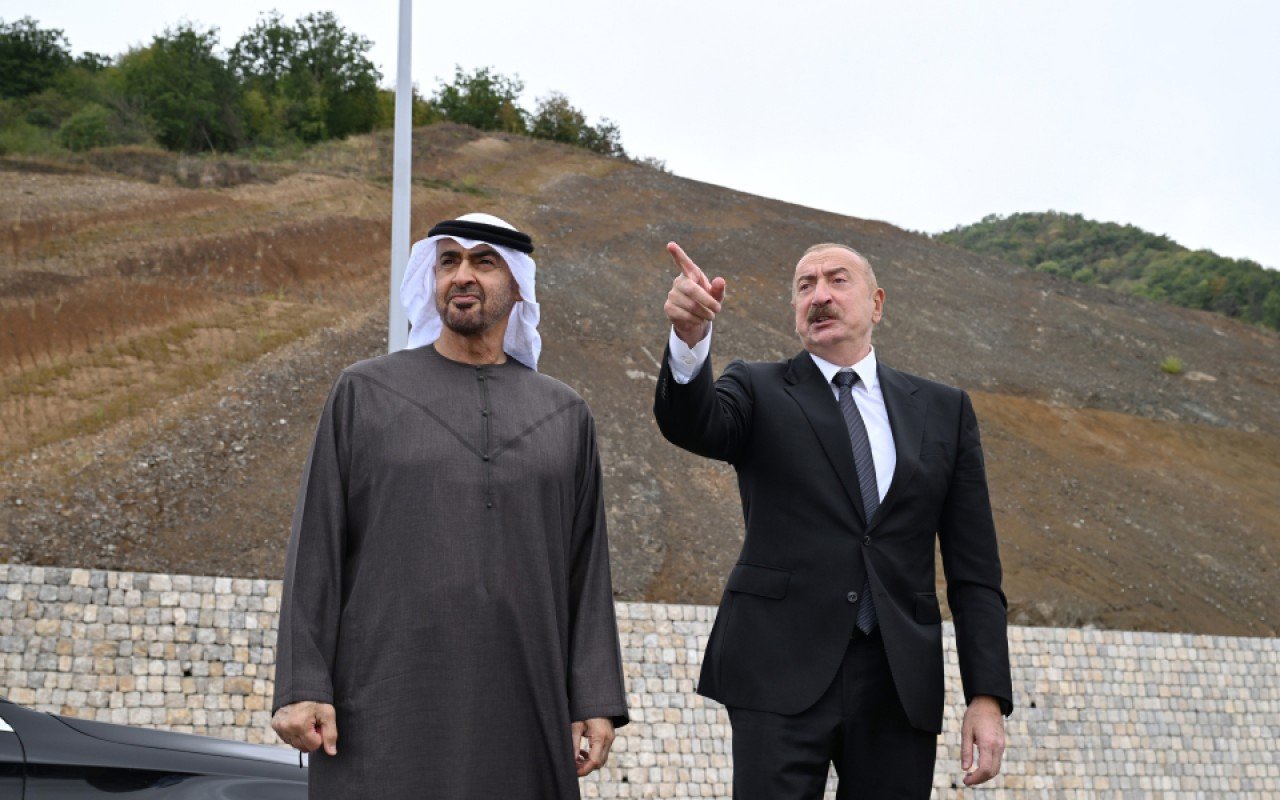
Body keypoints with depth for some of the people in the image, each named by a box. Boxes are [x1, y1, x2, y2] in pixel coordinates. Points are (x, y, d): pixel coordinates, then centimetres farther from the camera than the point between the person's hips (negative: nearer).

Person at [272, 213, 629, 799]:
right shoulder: (363, 394, 7)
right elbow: (316, 548, 3)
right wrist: (301, 687, -6)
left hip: (520, 707, 2)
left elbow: (585, 564, 10)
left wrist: (596, 700, 2)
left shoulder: (564, 414, 13)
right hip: (389, 708, -2)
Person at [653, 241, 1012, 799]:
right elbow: (693, 424, -17)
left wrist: (988, 696, 1)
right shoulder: (759, 392, 7)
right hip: (782, 675, -2)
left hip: (900, 683, 2)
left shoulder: (943, 411, 12)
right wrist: (690, 336, -37)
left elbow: (974, 568, 9)